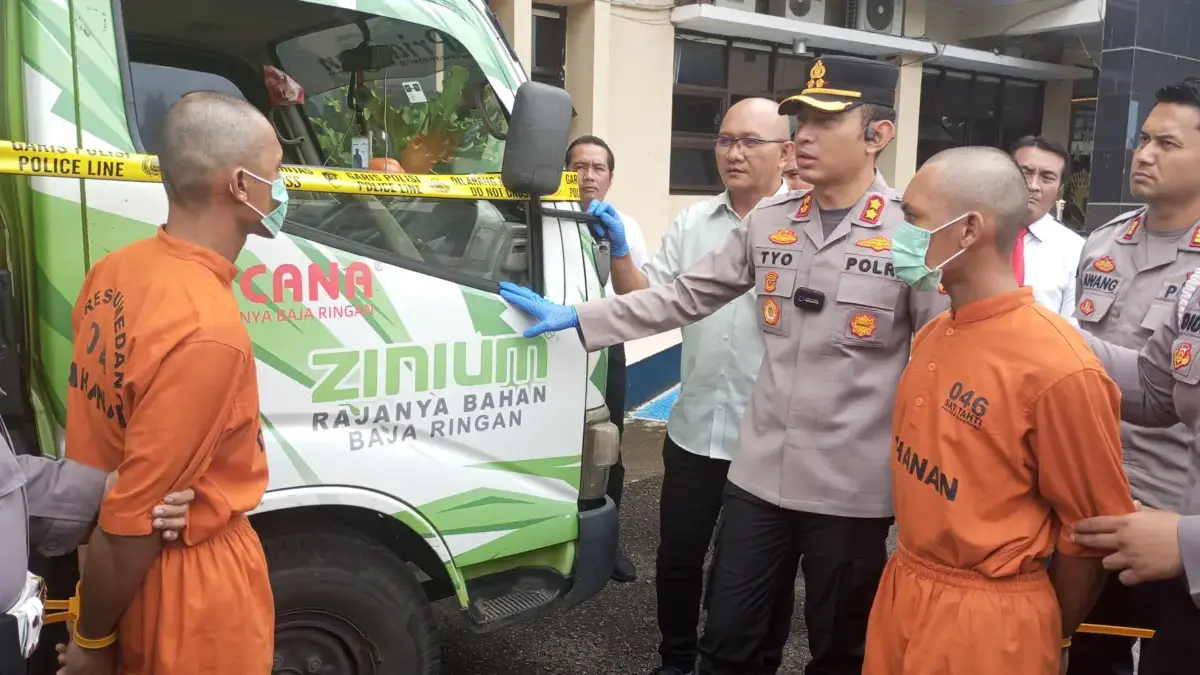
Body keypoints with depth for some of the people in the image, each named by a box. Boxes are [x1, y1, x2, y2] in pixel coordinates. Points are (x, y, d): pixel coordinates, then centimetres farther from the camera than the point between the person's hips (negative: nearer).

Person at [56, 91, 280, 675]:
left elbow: (99, 426, 6)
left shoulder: (115, 269, -4)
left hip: (128, 566, 8)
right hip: (193, 585, -7)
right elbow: (129, 523, -25)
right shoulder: (208, 332, -31)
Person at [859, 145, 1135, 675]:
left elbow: (1093, 528, -11)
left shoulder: (1057, 367, -21)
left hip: (988, 617, -7)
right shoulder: (931, 335, 1)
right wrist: (914, 572, 14)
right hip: (902, 588, 7)